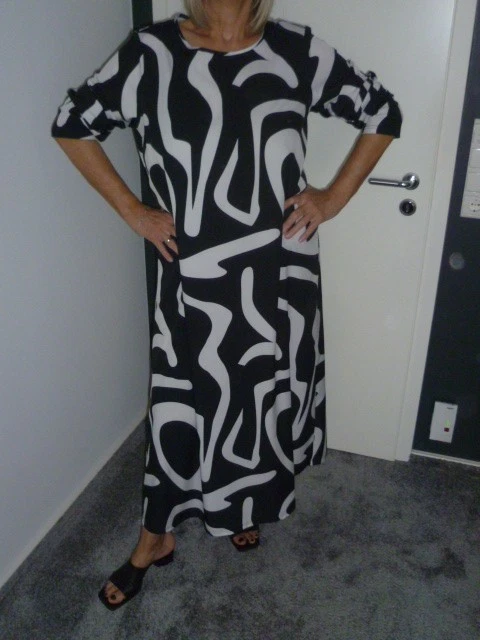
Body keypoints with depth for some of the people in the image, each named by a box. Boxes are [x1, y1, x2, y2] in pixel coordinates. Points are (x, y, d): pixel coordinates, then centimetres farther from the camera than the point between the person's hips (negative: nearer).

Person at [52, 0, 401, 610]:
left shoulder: (297, 50, -1)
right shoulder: (151, 51, -4)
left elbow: (383, 113, 10)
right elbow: (72, 124, 6)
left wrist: (334, 197, 0)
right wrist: (133, 211, -1)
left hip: (279, 273, 2)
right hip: (192, 275, -1)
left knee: (268, 394, 18)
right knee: (183, 403, 10)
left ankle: (248, 504, 48)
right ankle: (156, 537, 34)